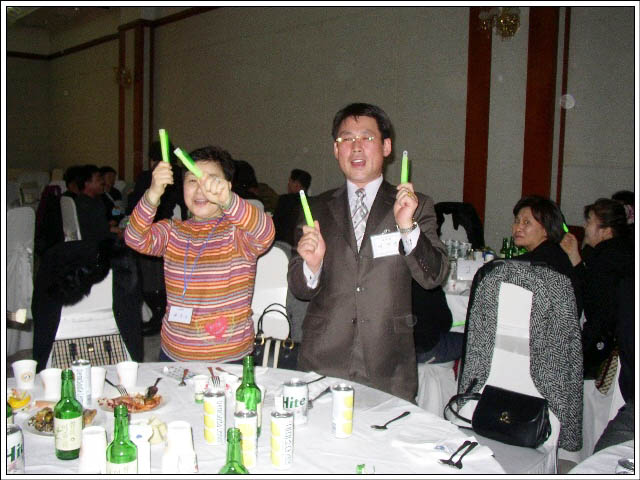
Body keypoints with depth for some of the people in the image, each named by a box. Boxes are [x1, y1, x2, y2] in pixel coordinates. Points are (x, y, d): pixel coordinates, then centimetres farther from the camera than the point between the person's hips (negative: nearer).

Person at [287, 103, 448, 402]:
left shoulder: (416, 206, 4)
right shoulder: (317, 209, 9)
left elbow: (433, 277, -6)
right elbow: (299, 289, 7)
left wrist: (408, 227, -20)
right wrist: (312, 264, -14)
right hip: (323, 360, 1)